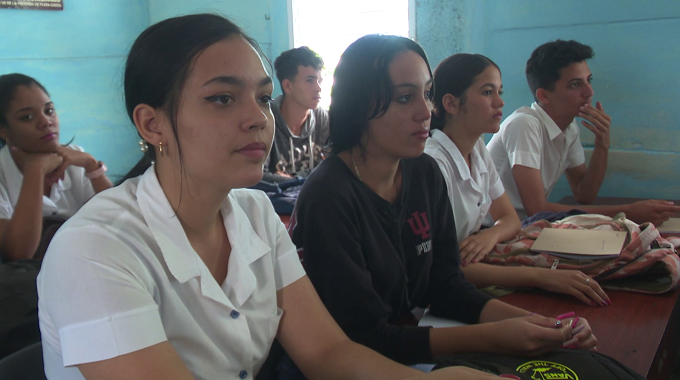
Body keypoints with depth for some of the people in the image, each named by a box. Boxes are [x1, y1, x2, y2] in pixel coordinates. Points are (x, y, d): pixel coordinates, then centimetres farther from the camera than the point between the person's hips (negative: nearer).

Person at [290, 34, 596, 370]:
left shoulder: (426, 173, -2)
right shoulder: (328, 197, -24)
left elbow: (446, 286, 2)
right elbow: (364, 336, -22)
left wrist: (530, 321, -14)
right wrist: (492, 338, -27)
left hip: (408, 343, 6)